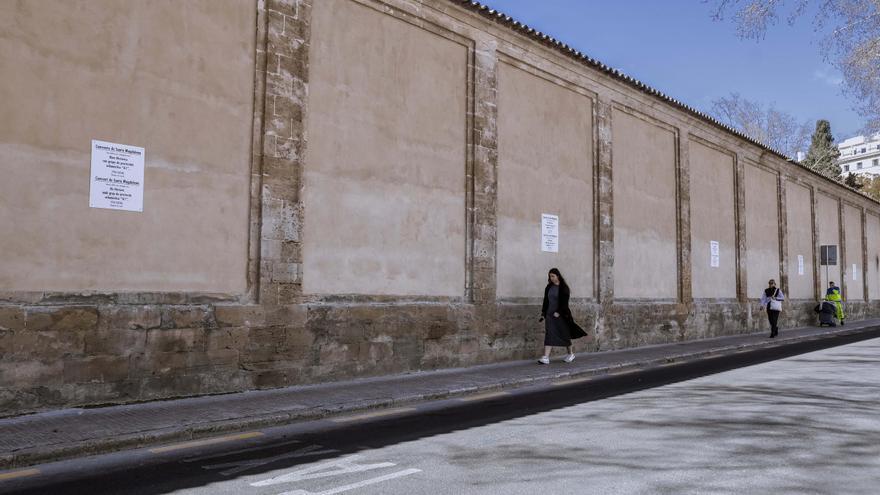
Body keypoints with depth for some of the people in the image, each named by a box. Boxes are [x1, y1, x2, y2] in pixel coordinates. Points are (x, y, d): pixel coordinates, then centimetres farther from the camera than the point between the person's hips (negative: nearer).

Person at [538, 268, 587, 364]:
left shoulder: (564, 288, -7)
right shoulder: (548, 288, 9)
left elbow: (564, 302, -12)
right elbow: (546, 301, 12)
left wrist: (558, 312, -19)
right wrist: (543, 313, 7)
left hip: (561, 315, -4)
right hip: (549, 315, 5)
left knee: (564, 334, 7)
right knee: (548, 335, -5)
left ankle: (571, 354, 27)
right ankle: (546, 357, -12)